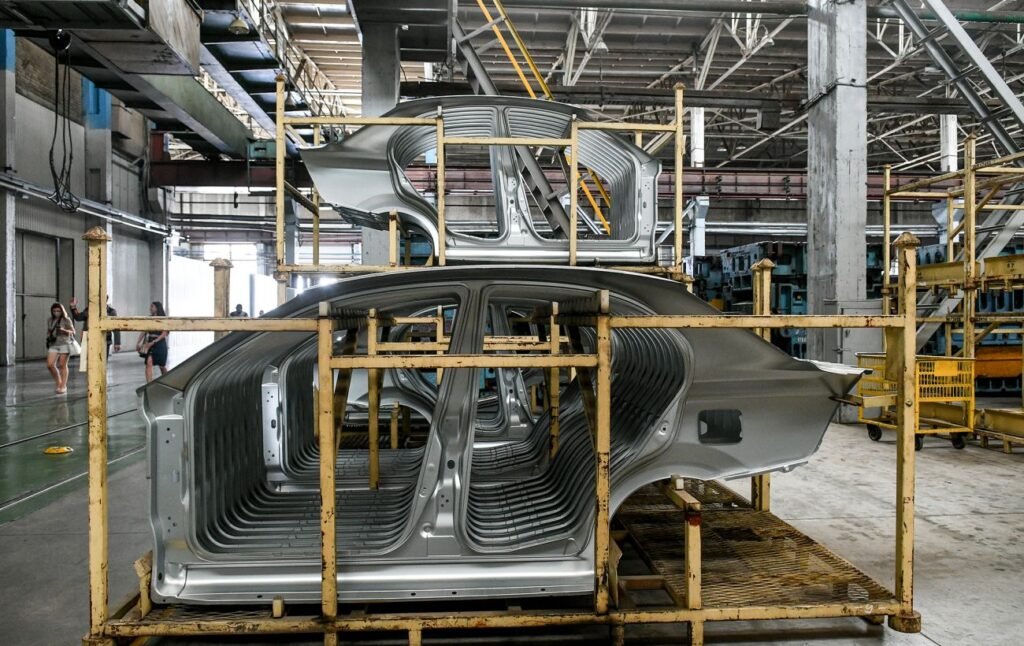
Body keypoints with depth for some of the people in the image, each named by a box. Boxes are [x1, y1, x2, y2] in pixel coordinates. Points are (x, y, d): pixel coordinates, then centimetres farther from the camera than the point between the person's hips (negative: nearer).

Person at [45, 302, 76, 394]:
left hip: (64, 344, -4)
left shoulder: (66, 320, -2)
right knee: (50, 365, -6)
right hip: (53, 345, 4)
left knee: (62, 365, -2)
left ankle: (63, 386, 5)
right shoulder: (50, 321, 11)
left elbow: (73, 332, -4)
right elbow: (48, 332, 22)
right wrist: (48, 337, 1)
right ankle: (58, 382, 15)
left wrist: (63, 330, -20)